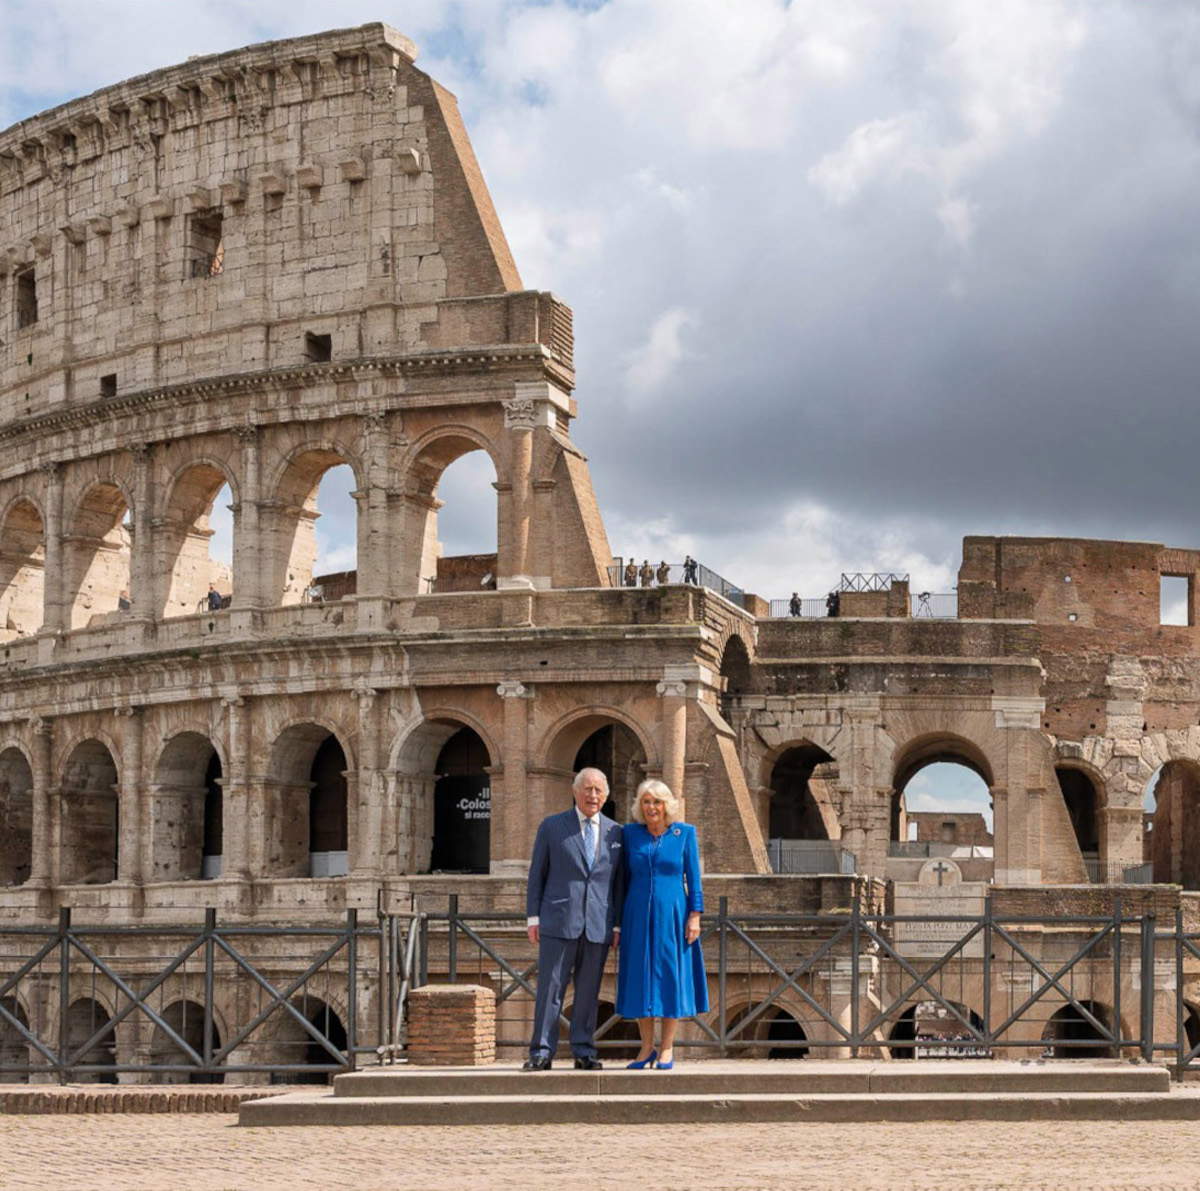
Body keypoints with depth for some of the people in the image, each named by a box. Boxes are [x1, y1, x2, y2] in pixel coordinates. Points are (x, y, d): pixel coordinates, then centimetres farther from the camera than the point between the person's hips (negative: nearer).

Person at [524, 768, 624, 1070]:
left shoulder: (615, 833, 10)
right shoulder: (552, 827, 5)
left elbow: (619, 883, 11)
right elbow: (537, 875, 6)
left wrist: (618, 925, 6)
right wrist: (533, 918, 0)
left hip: (598, 926, 2)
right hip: (558, 921, -2)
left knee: (589, 991, 5)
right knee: (550, 988, -4)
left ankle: (584, 1053, 10)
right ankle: (541, 1053, -2)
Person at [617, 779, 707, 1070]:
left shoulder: (684, 833, 1)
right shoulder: (630, 834, 6)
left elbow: (694, 877, 2)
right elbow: (625, 878, 9)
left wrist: (695, 915, -6)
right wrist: (620, 920, 6)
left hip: (672, 915, -2)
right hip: (639, 916, 2)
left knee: (671, 977, 0)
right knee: (641, 979, 2)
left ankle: (667, 1049, 7)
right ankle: (647, 1048, 11)